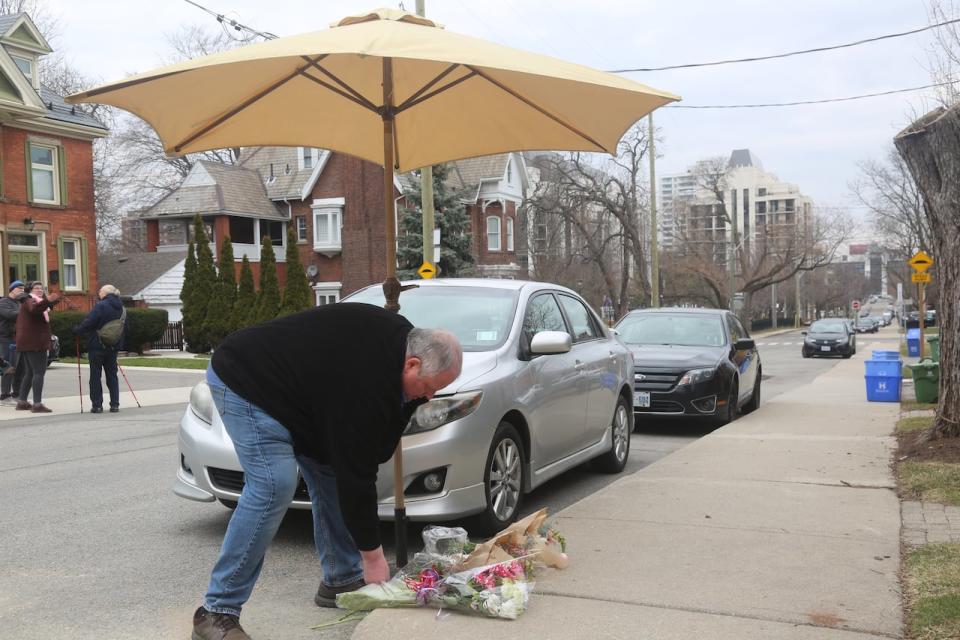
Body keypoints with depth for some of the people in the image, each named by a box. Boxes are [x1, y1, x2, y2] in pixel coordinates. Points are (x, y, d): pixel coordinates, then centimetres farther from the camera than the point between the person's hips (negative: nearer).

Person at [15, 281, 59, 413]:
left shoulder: (37, 301, 21)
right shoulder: (30, 301, -9)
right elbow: (34, 309, -34)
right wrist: (47, 301, -50)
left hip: (26, 343, 11)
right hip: (34, 343, -11)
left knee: (29, 373, 16)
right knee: (39, 372, -14)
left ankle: (22, 402, 21)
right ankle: (37, 404, -20)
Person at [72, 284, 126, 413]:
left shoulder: (101, 306, -13)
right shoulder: (121, 308, 8)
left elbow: (88, 323, -18)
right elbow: (125, 329, 14)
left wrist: (76, 330, -3)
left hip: (97, 346, -6)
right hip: (113, 347, 6)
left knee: (95, 376, 2)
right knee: (112, 375, 11)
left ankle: (97, 405, 2)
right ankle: (115, 404, 9)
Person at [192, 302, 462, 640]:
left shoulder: (400, 335, -6)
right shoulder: (364, 384, -32)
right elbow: (356, 475, -26)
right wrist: (373, 556, -18)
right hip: (243, 383, -10)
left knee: (330, 474, 5)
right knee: (273, 487, -22)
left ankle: (341, 580, 16)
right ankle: (217, 611, -13)